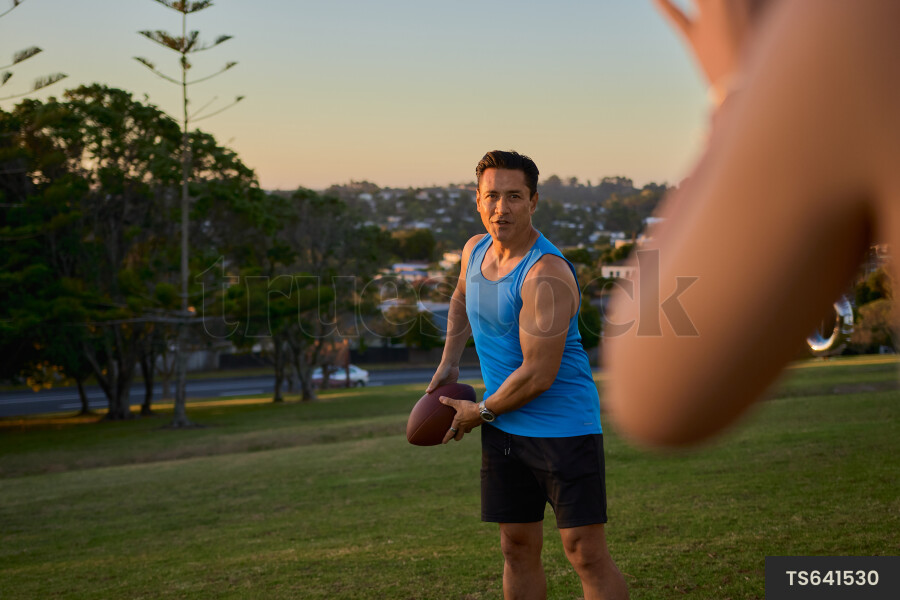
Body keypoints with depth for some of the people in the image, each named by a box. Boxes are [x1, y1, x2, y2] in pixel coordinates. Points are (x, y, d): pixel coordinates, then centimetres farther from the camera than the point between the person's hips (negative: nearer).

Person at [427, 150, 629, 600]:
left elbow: (538, 375, -24)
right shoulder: (475, 250, 4)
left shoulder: (546, 275, -23)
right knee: (518, 550, 11)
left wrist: (480, 412, -10)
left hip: (563, 427, -7)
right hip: (504, 429, 8)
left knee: (586, 554, -8)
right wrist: (448, 363, 19)